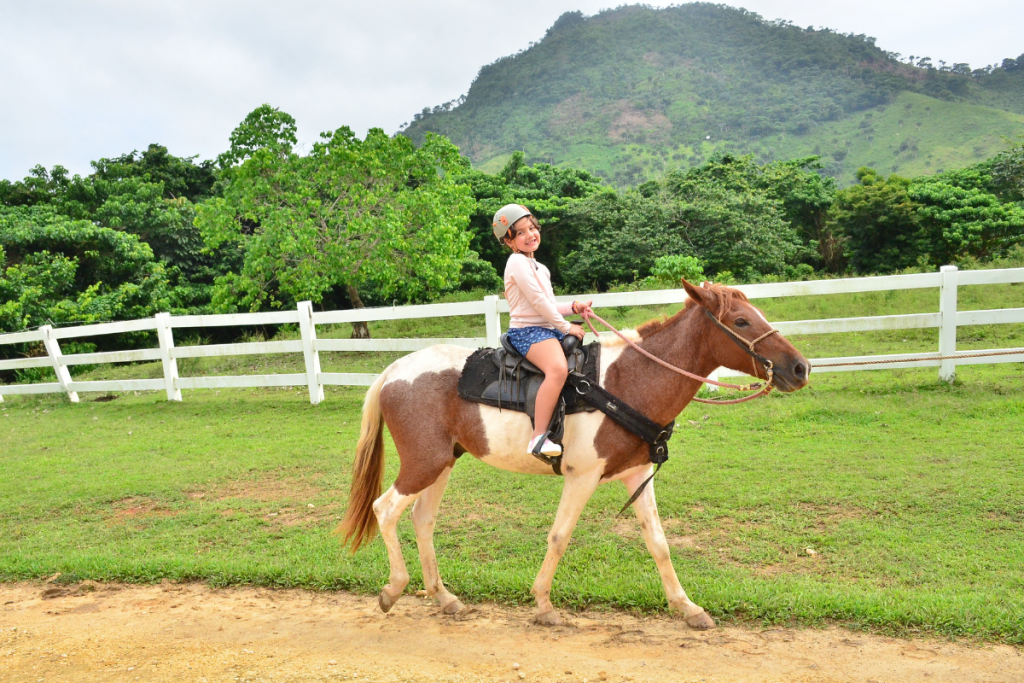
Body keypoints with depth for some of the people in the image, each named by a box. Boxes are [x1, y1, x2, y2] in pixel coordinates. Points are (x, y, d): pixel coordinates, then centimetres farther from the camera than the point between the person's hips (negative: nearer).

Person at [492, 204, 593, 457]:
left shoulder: (539, 268, 21)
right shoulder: (518, 262, -9)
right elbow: (538, 301, -15)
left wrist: (573, 307, 8)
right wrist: (566, 327, -10)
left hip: (549, 329, 10)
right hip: (527, 331, -10)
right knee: (558, 369, -34)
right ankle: (538, 438, -35)